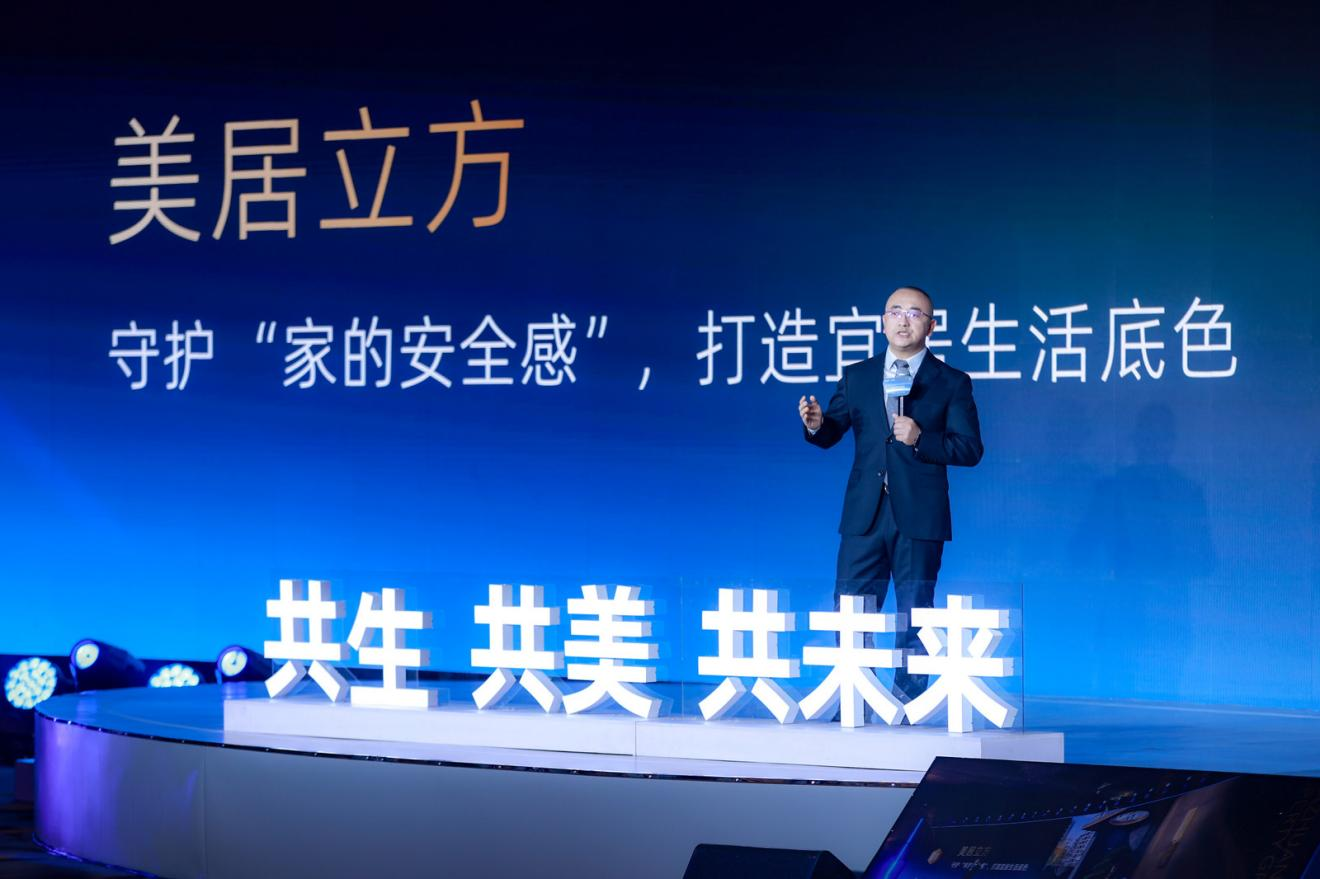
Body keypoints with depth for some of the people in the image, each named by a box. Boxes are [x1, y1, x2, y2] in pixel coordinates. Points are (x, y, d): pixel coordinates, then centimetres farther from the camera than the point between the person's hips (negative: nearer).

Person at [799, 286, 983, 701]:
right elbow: (831, 434, 9)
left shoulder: (951, 383, 3)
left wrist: (921, 439, -17)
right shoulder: (857, 376, 12)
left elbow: (970, 449, -2)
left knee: (914, 620, 2)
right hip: (864, 516, 3)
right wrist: (816, 425, -14)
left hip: (919, 517, -2)